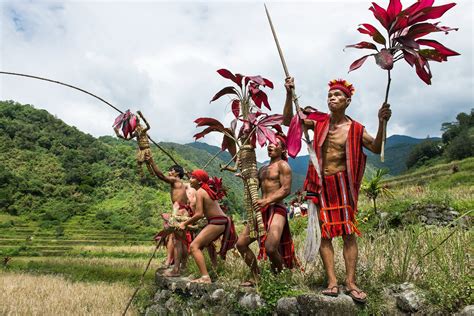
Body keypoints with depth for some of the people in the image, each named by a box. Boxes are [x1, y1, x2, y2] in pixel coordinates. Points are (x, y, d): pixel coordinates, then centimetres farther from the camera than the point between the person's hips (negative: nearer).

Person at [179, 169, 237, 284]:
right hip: (223, 221, 10)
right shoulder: (208, 189, 14)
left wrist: (184, 224, -8)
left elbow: (199, 214, -18)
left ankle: (205, 277, -22)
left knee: (194, 246, -13)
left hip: (217, 222, -10)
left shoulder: (199, 192, -11)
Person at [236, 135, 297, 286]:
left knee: (270, 248, -23)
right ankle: (255, 277, 17)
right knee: (241, 244, 2)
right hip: (260, 211, 8)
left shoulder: (283, 165, -1)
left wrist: (266, 201, -21)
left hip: (276, 210, -8)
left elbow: (286, 189, -12)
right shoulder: (263, 169, 23)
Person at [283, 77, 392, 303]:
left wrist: (382, 123, -19)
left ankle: (350, 282, 5)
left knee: (348, 232, -2)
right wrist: (289, 94, -3)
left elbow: (377, 148, -5)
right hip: (319, 184, 2)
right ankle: (332, 282, 8)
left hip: (341, 183, -1)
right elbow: (288, 120, 8)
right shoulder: (319, 123, 5)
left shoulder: (355, 129, 0)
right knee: (324, 232, 2)